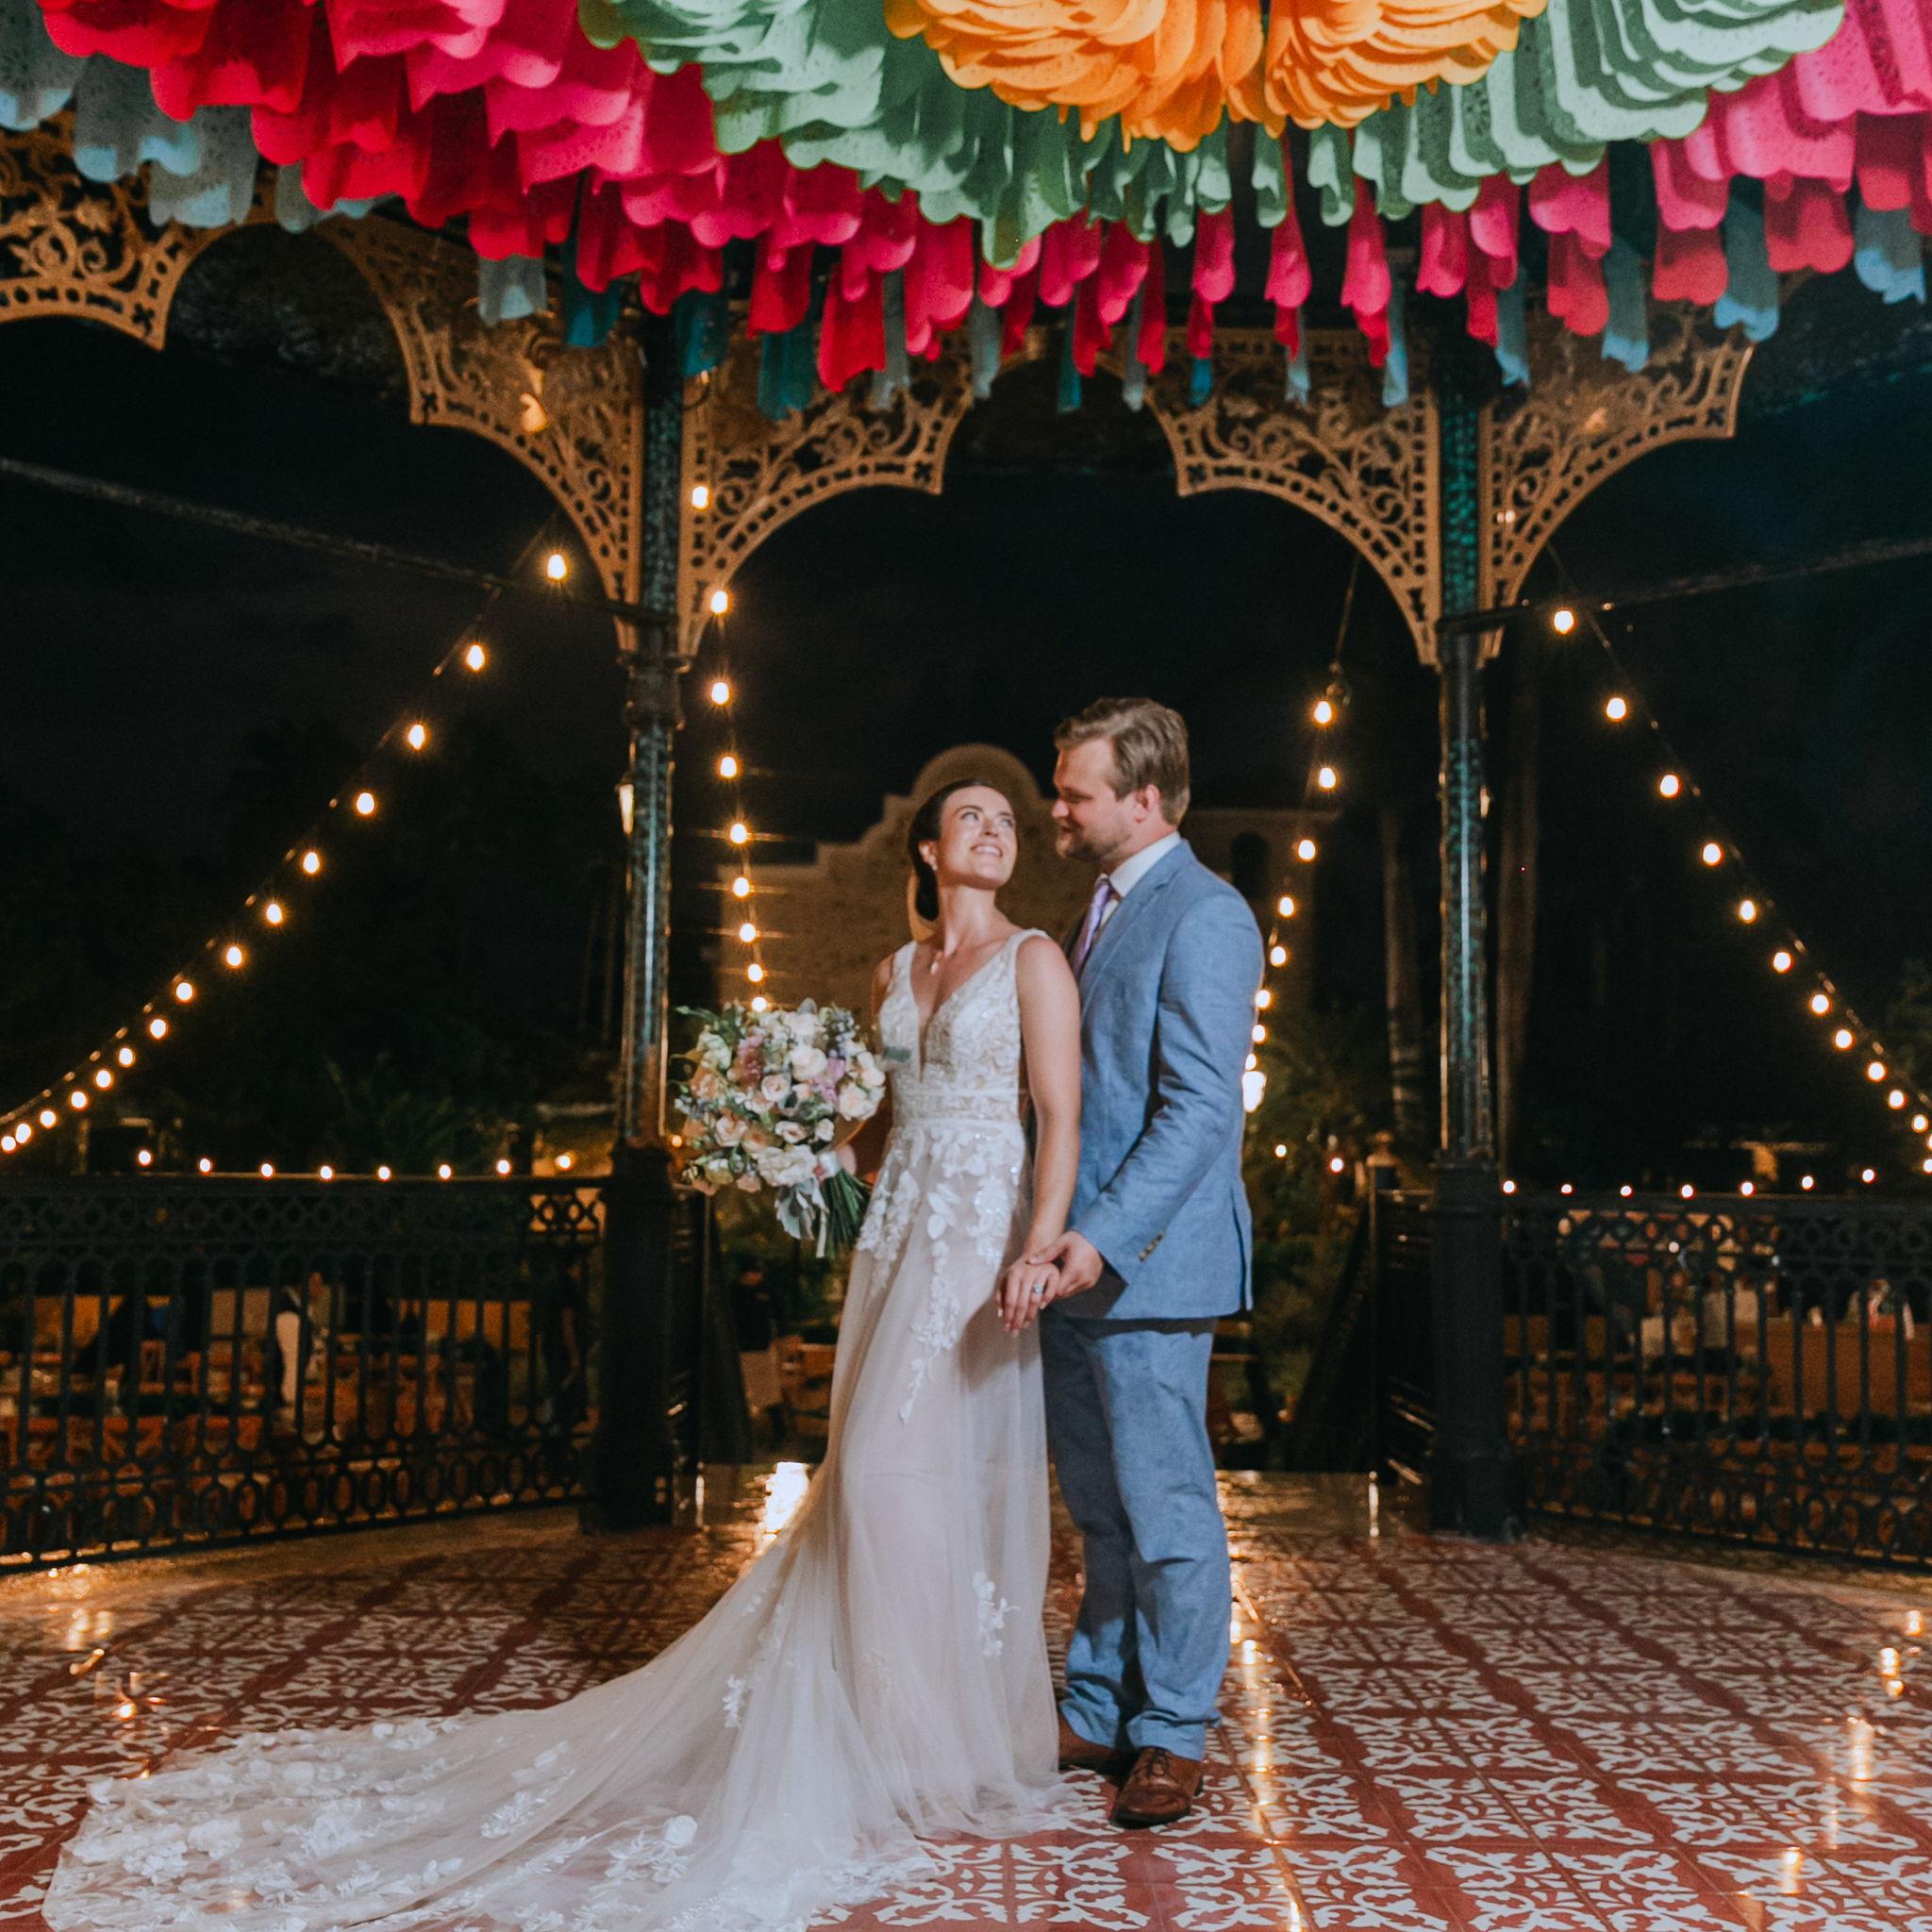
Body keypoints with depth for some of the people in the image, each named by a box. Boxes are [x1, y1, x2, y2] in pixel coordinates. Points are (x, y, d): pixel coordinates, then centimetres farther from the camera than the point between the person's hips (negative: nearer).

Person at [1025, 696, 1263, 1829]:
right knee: (1101, 1508, 16)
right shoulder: (1103, 911, 17)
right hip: (1077, 1262, 9)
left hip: (1147, 1265, -9)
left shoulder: (1203, 915, -13)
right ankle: (1097, 1714, 27)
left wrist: (1105, 1237, -26)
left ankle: (1175, 1736, 16)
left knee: (1166, 1506, 2)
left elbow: (1200, 1109, -20)